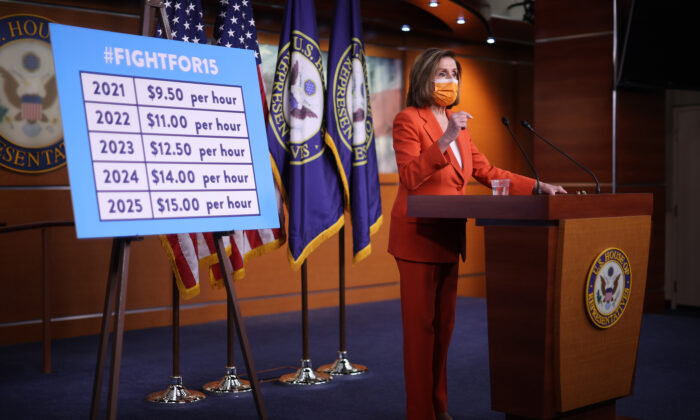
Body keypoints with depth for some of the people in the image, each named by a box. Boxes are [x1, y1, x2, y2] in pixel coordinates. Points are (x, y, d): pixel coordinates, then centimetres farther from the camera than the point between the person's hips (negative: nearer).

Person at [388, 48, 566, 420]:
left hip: (449, 238, 7)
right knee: (420, 324, -4)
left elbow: (486, 171, 15)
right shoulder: (408, 120, -7)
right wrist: (445, 140, -28)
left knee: (444, 323, 10)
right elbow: (409, 176, -19)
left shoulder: (457, 124, 16)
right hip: (418, 236, -7)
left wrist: (537, 187, 7)